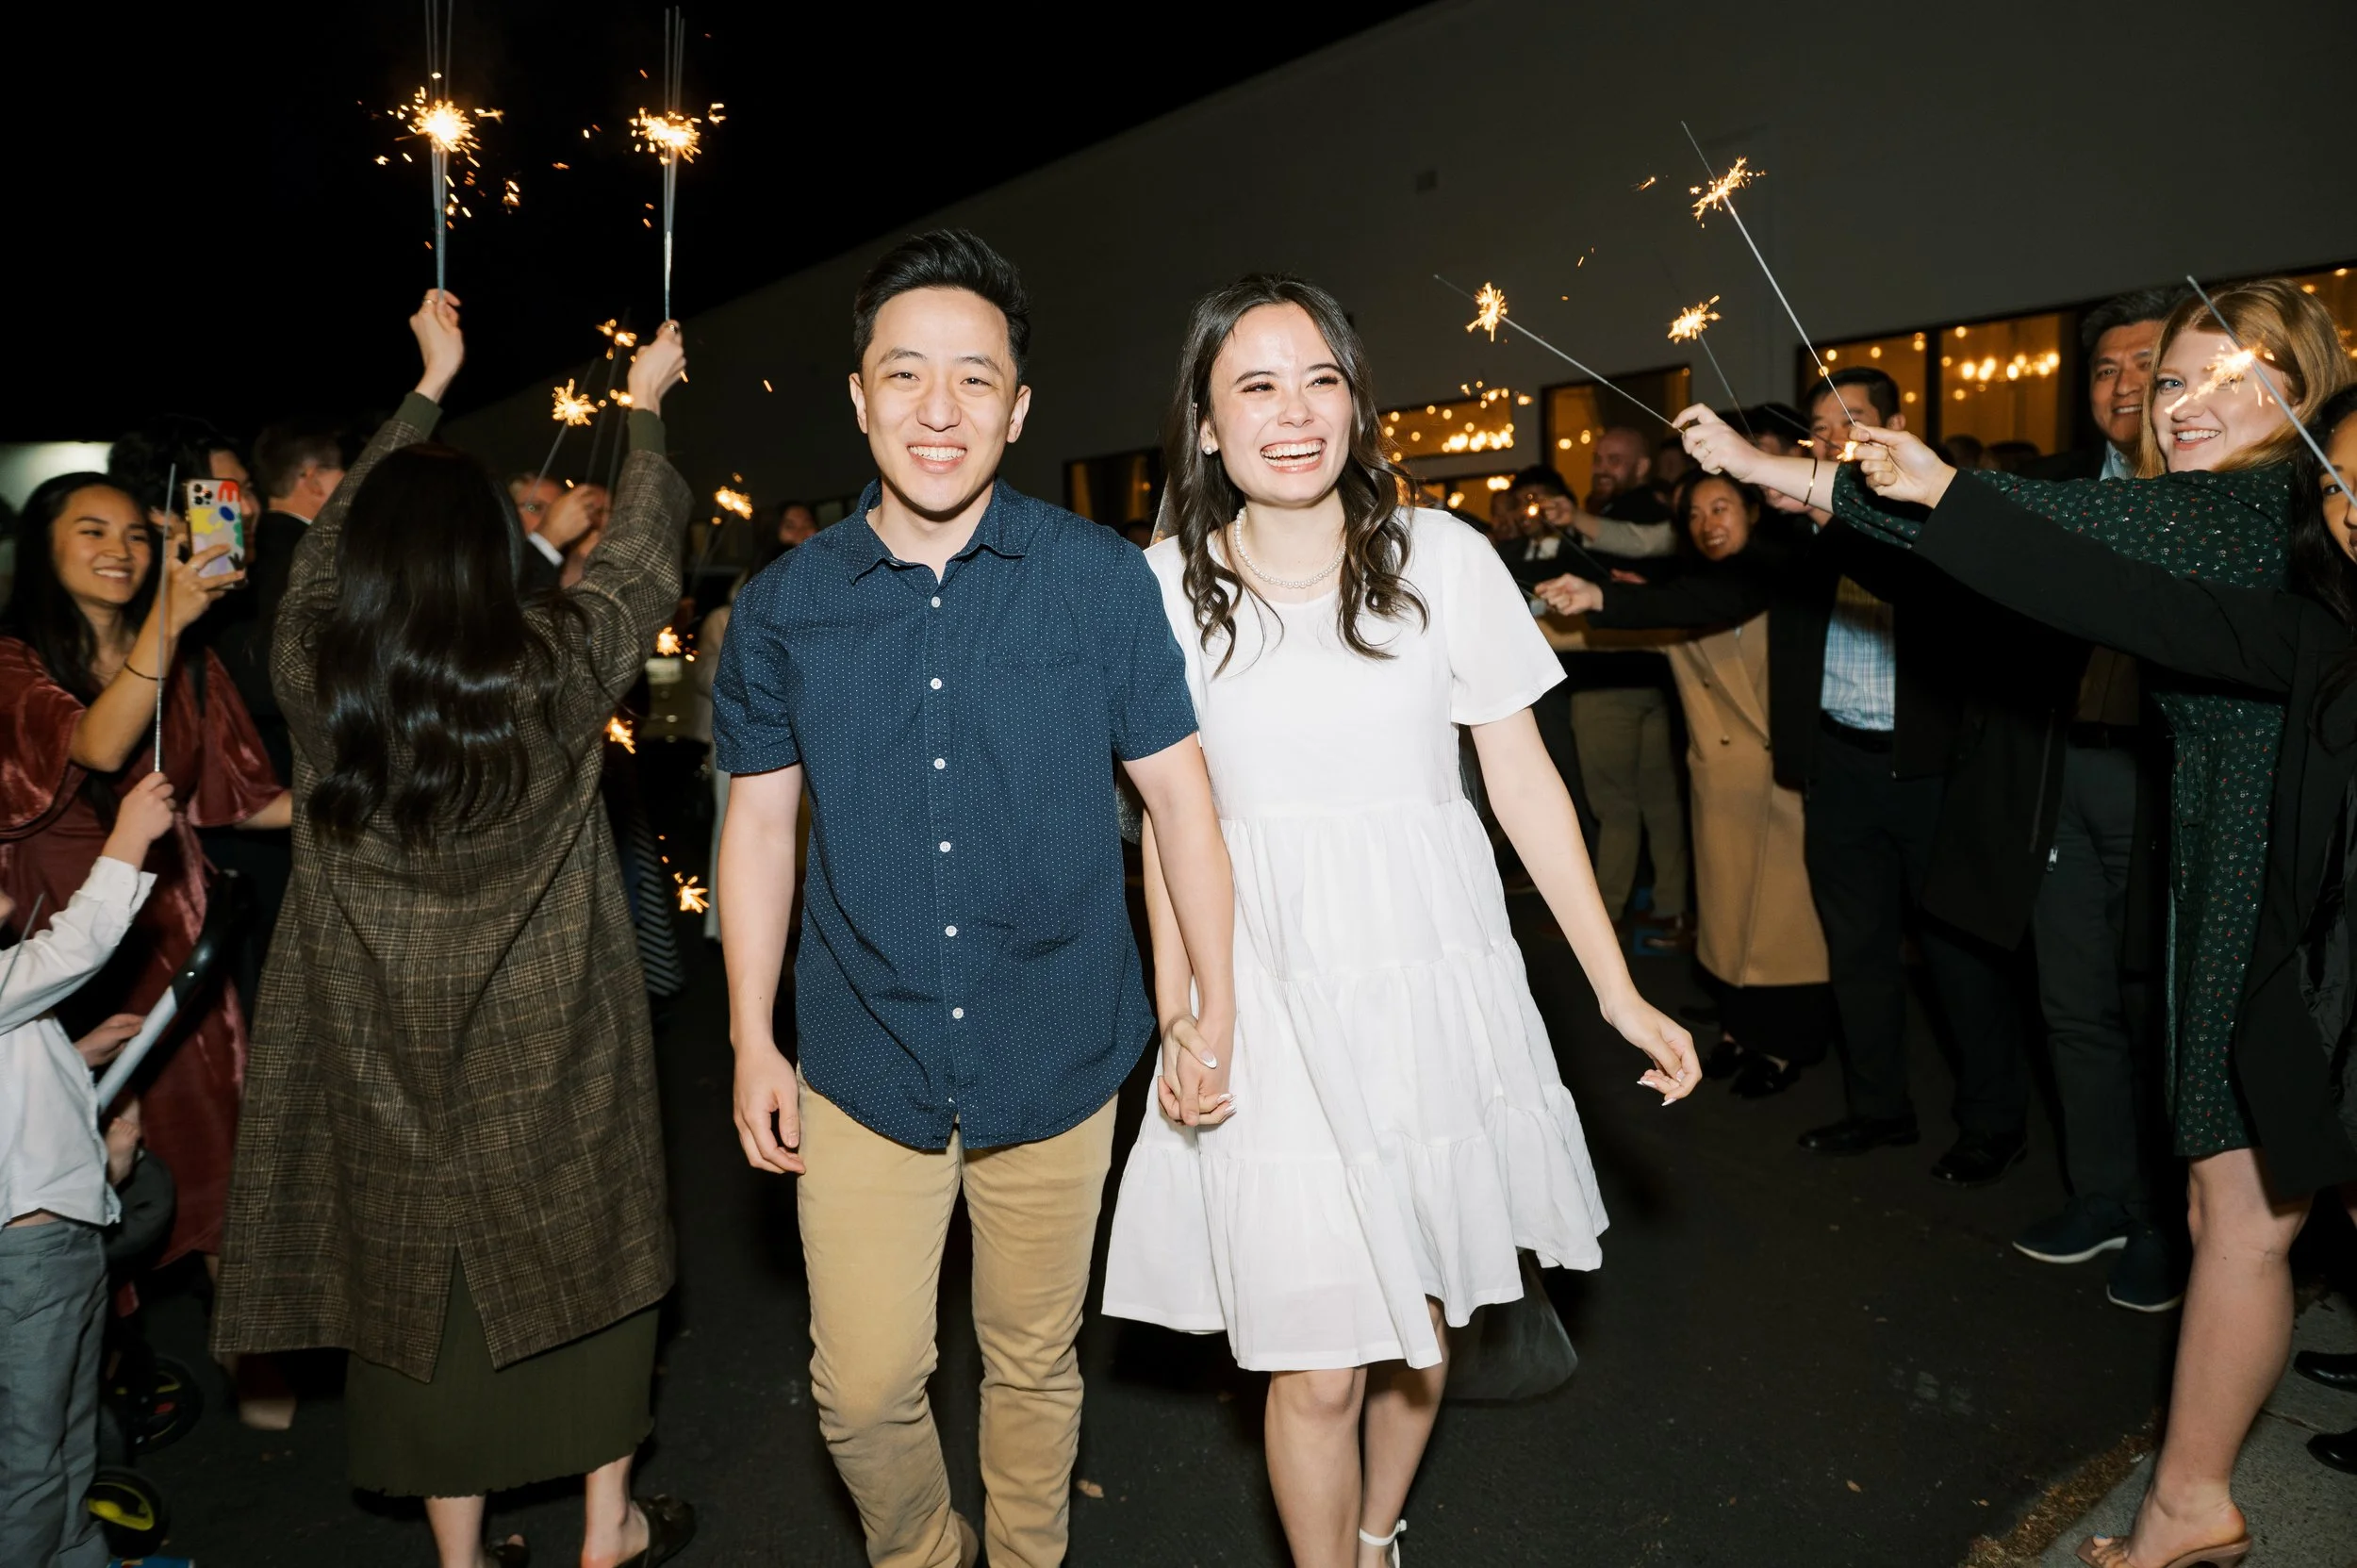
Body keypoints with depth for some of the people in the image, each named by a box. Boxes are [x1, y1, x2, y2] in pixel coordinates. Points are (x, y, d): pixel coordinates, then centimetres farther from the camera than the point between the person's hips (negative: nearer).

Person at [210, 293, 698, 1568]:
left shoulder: (315, 675, -9)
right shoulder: (551, 670, -15)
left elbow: (335, 537, 10)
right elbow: (644, 555, 1)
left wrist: (429, 384, 23)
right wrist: (646, 404, 17)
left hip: (383, 1057, 2)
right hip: (551, 1051, -2)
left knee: (415, 1276, 15)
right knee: (585, 1257, 15)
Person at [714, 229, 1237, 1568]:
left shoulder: (1101, 580, -9)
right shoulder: (784, 608, -4)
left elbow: (1180, 793, -3)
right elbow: (760, 824, 4)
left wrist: (1217, 1005, -4)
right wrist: (753, 1044, 4)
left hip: (1057, 1062, 0)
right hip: (865, 1070, 1)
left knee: (1035, 1366, 19)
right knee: (864, 1390, 9)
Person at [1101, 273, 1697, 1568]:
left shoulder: (1442, 559, -2)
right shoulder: (1168, 589, -1)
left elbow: (1524, 781, 2)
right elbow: (1169, 817, 7)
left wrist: (1618, 991, 1)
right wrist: (1176, 1017, 1)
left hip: (1437, 976, 1)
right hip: (1273, 996, -1)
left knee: (1422, 1314, 16)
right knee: (1317, 1365, -2)